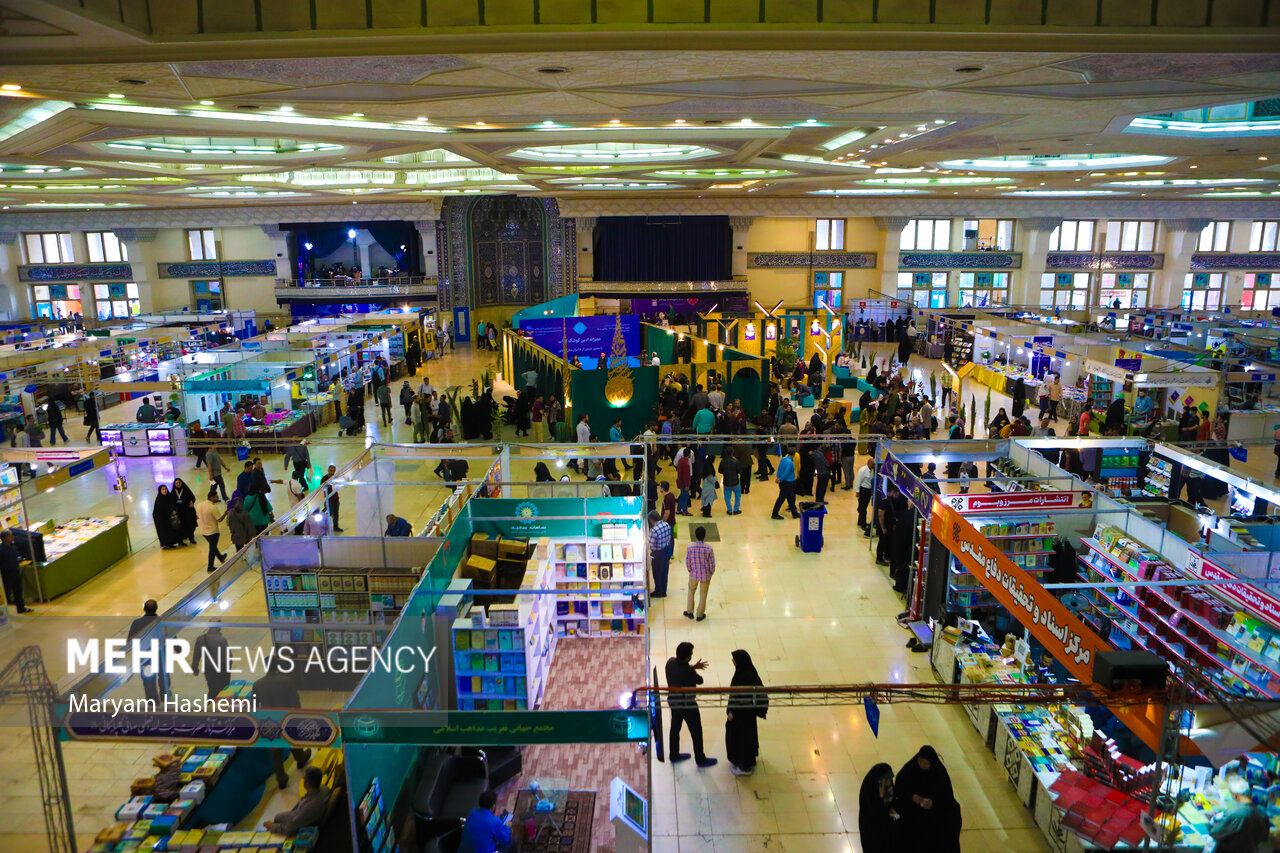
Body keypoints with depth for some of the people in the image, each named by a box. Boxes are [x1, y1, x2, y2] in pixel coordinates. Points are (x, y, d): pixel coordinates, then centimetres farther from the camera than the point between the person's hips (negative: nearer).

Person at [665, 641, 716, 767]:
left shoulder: (670, 662, -14)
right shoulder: (688, 672, -34)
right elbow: (700, 681, -16)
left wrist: (693, 667, 1)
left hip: (673, 702, 7)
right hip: (687, 705, -7)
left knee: (675, 728, 24)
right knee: (696, 732, 12)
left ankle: (674, 755, 41)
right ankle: (700, 759, 28)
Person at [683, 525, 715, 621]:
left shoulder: (690, 547, -19)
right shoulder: (708, 548, -22)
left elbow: (687, 561, -9)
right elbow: (712, 563, -13)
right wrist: (711, 572, 6)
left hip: (694, 574, 1)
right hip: (706, 575, -1)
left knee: (691, 591, 24)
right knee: (703, 594, 17)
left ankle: (690, 612, 35)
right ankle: (700, 615, 28)